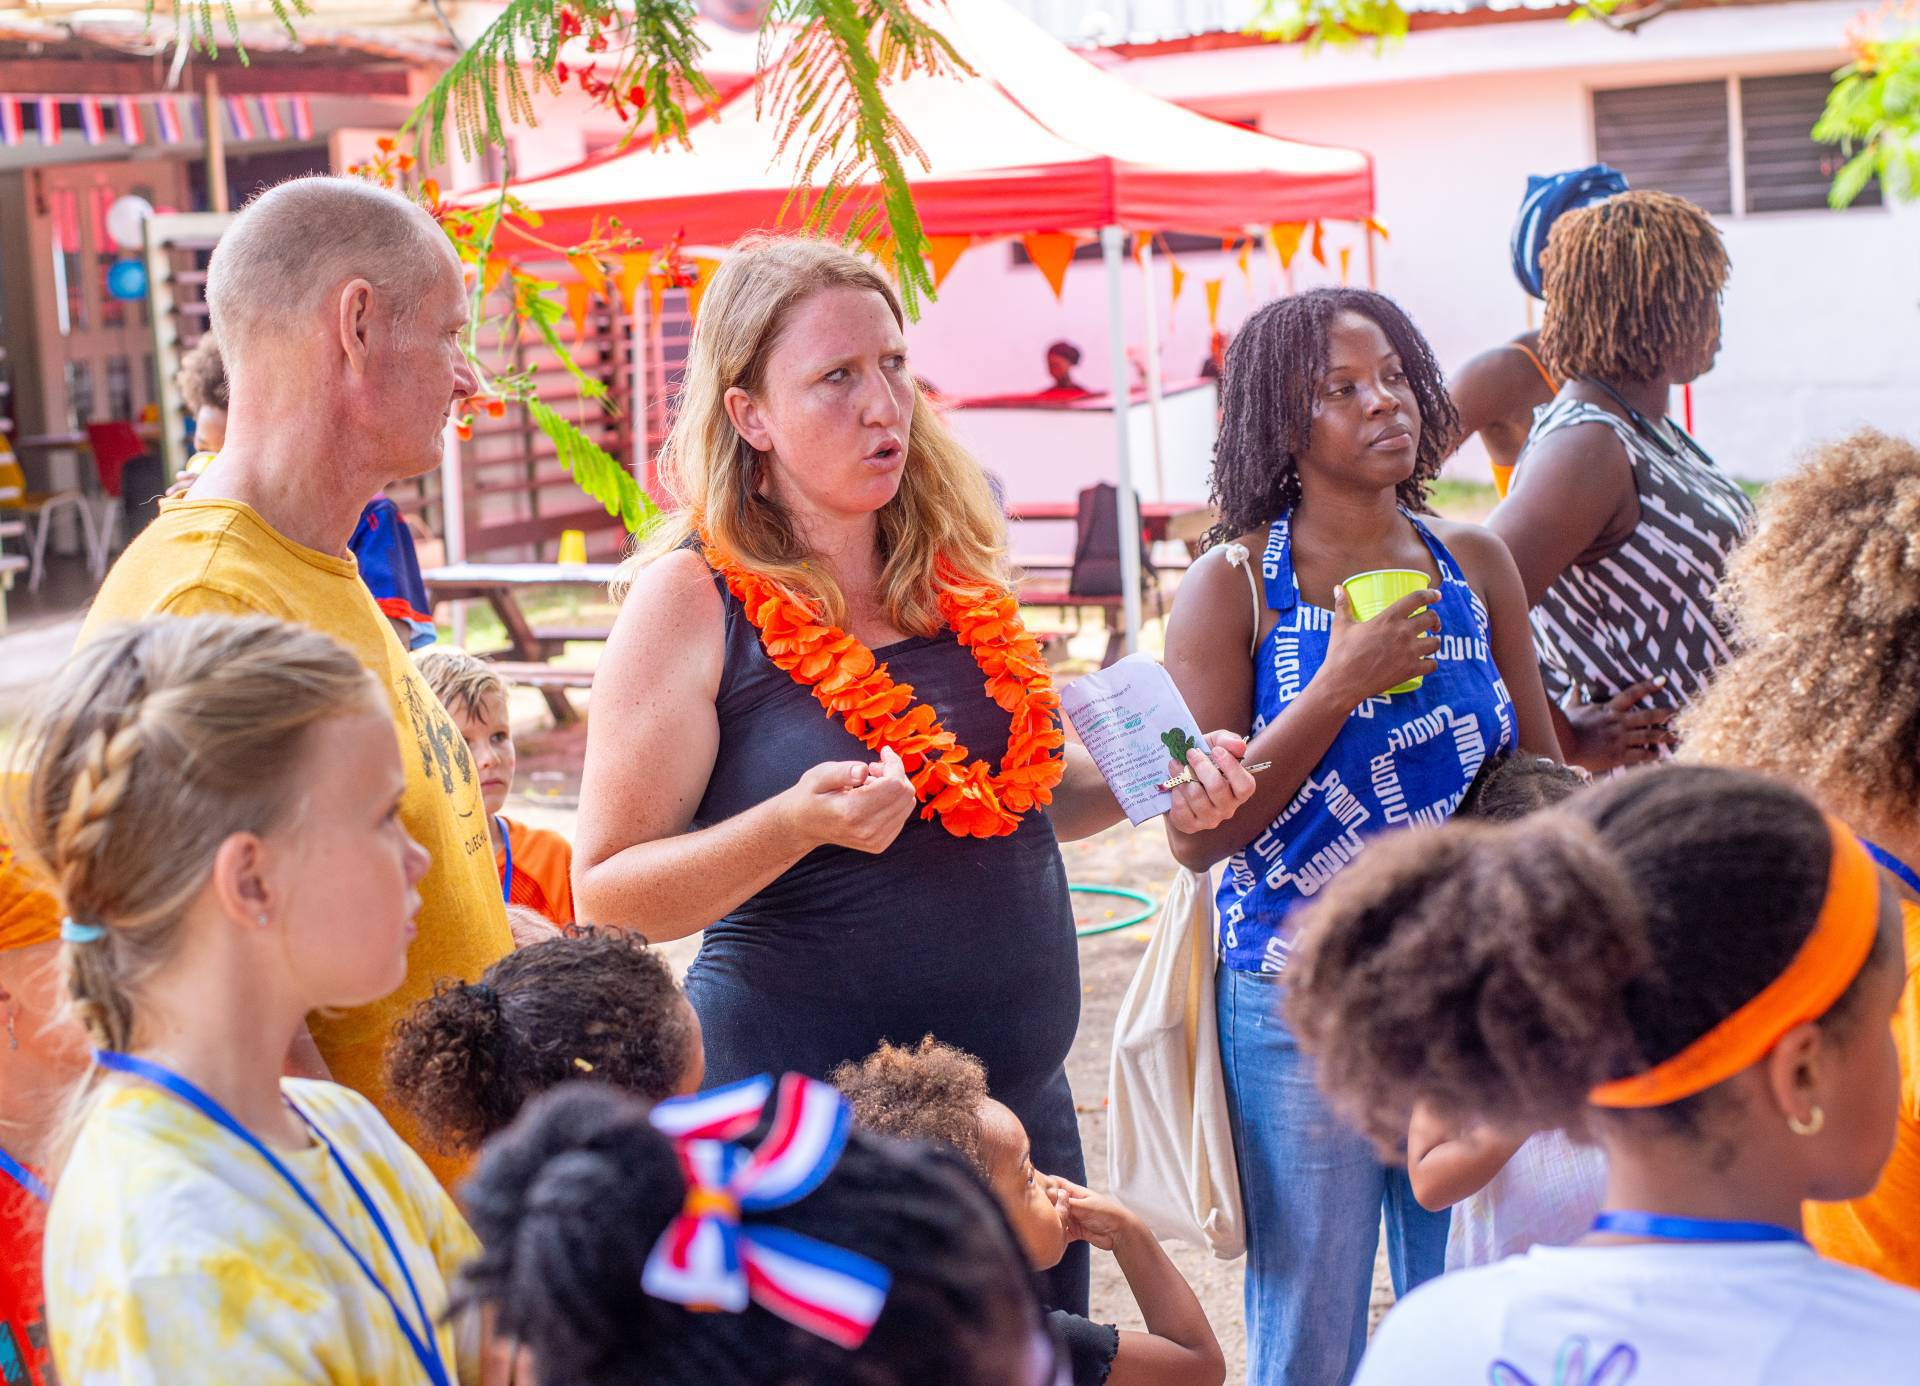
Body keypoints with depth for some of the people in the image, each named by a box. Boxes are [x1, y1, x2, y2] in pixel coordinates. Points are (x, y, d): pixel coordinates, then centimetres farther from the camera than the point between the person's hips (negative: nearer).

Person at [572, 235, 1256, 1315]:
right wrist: (798, 821, -27)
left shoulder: (955, 570, 6)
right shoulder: (694, 600, -11)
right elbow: (608, 895, -12)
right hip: (805, 1128, -6)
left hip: (1023, 1098, 6)